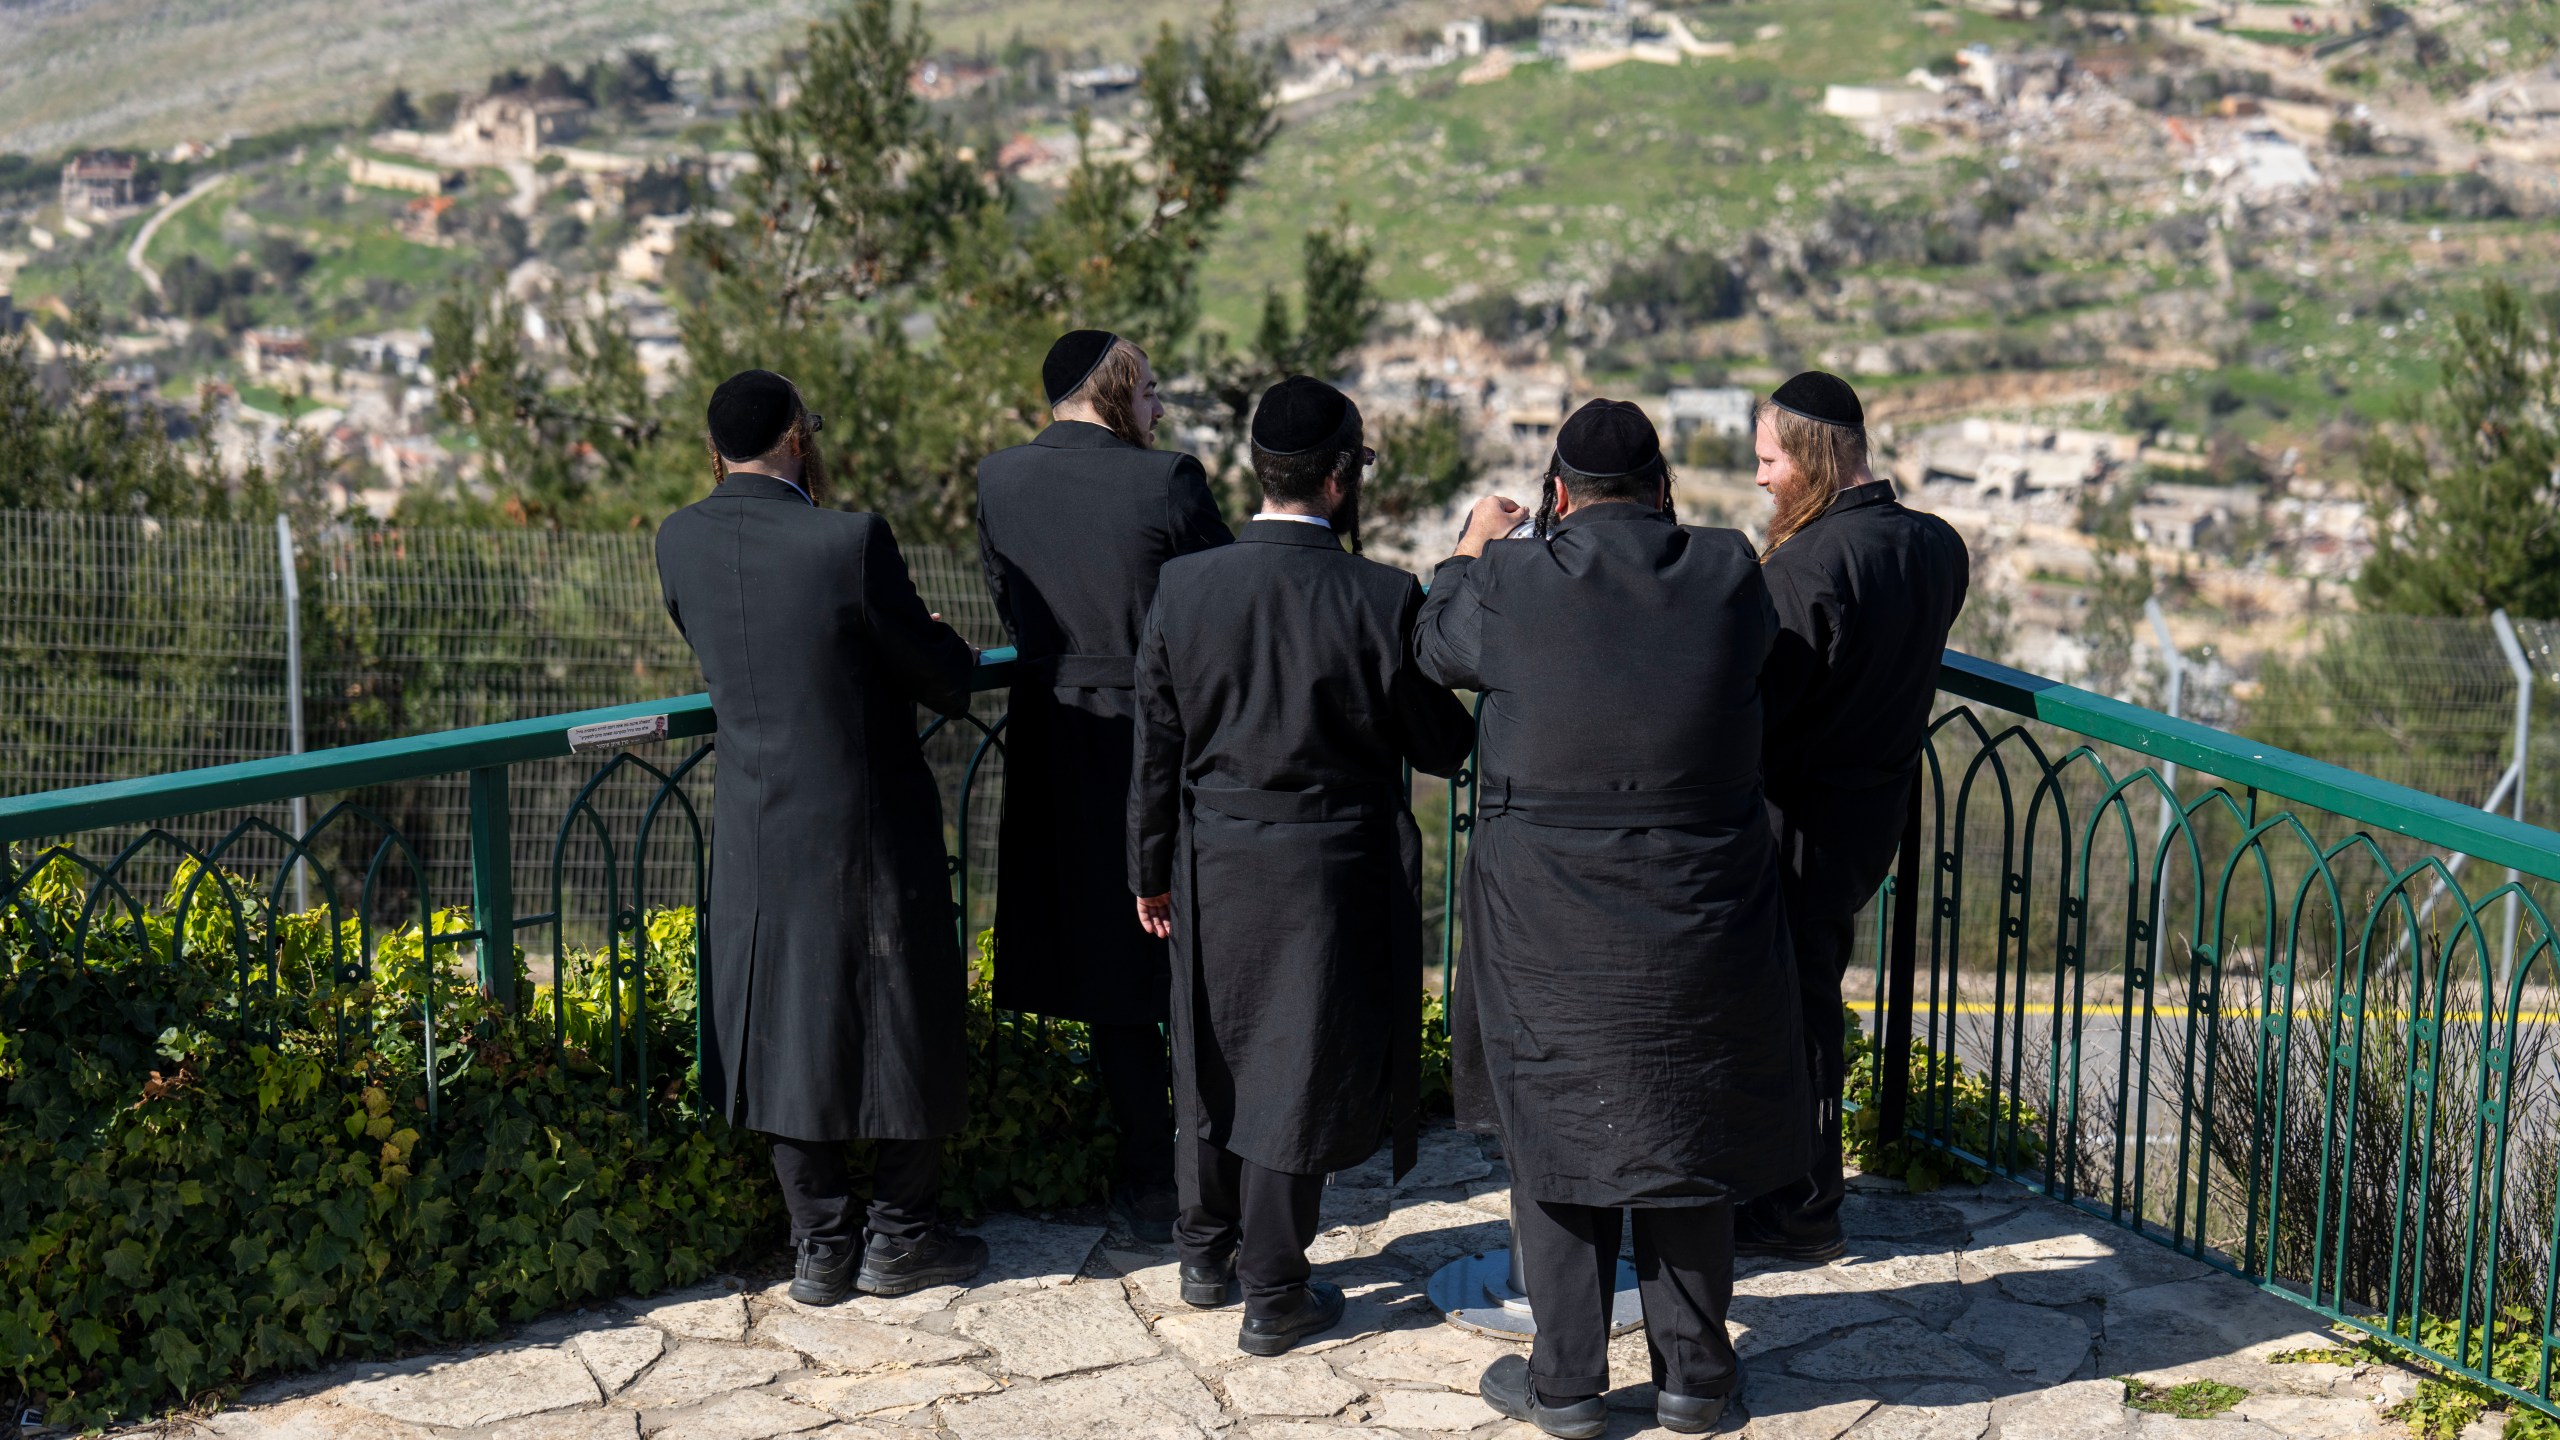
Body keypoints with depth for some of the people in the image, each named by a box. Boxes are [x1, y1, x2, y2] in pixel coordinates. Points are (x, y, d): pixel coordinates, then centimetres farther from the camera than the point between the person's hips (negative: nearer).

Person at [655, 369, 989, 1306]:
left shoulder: (679, 542, -5)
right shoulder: (850, 542, -20)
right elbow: (946, 675, -10)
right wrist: (942, 653, 11)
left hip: (757, 831, 5)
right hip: (869, 825, -5)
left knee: (784, 1031, 14)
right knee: (907, 1025, 12)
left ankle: (821, 1248, 22)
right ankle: (899, 1238, 22)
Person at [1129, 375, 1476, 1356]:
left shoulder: (1182, 587, -8)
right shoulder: (1383, 600, -18)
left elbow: (1156, 749, 0)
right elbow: (1442, 747, -9)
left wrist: (1152, 869, 11)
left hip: (1214, 868, 4)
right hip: (1330, 874, -3)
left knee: (1216, 1056, 19)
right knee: (1299, 1068, 7)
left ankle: (1206, 1254, 35)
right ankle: (1273, 1297, 16)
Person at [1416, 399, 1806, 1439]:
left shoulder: (1510, 582, -10)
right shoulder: (1727, 574, -7)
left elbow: (1435, 648, 10)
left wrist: (1472, 549, 29)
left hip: (1549, 922, -2)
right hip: (1699, 917, 2)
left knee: (1554, 1134, 11)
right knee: (1688, 1132, 14)